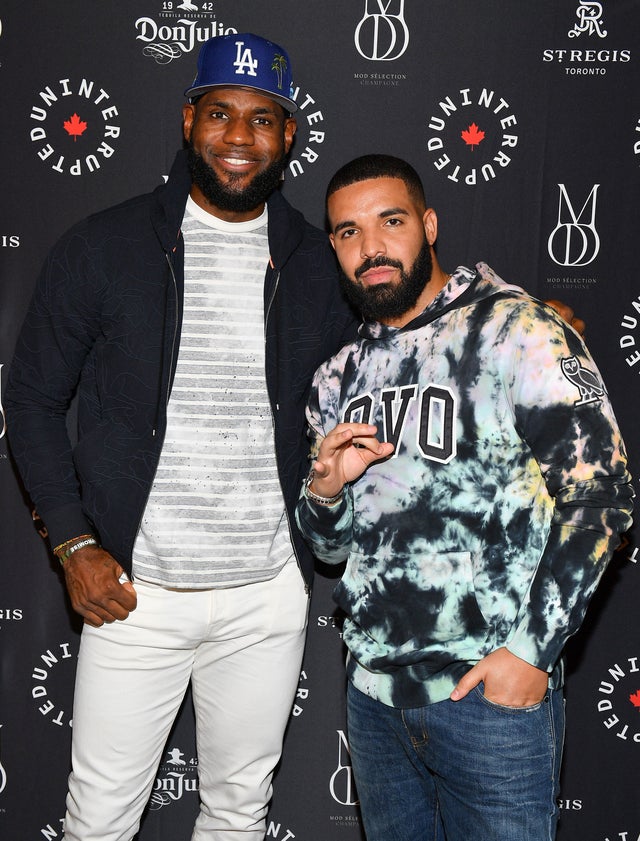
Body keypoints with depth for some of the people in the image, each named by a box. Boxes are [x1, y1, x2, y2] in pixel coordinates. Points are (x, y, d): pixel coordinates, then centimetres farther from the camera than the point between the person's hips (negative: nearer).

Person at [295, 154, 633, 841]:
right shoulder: (340, 376, 10)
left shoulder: (514, 331, -7)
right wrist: (325, 490, -7)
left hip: (491, 690, -5)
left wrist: (533, 649, -16)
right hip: (373, 689, 6)